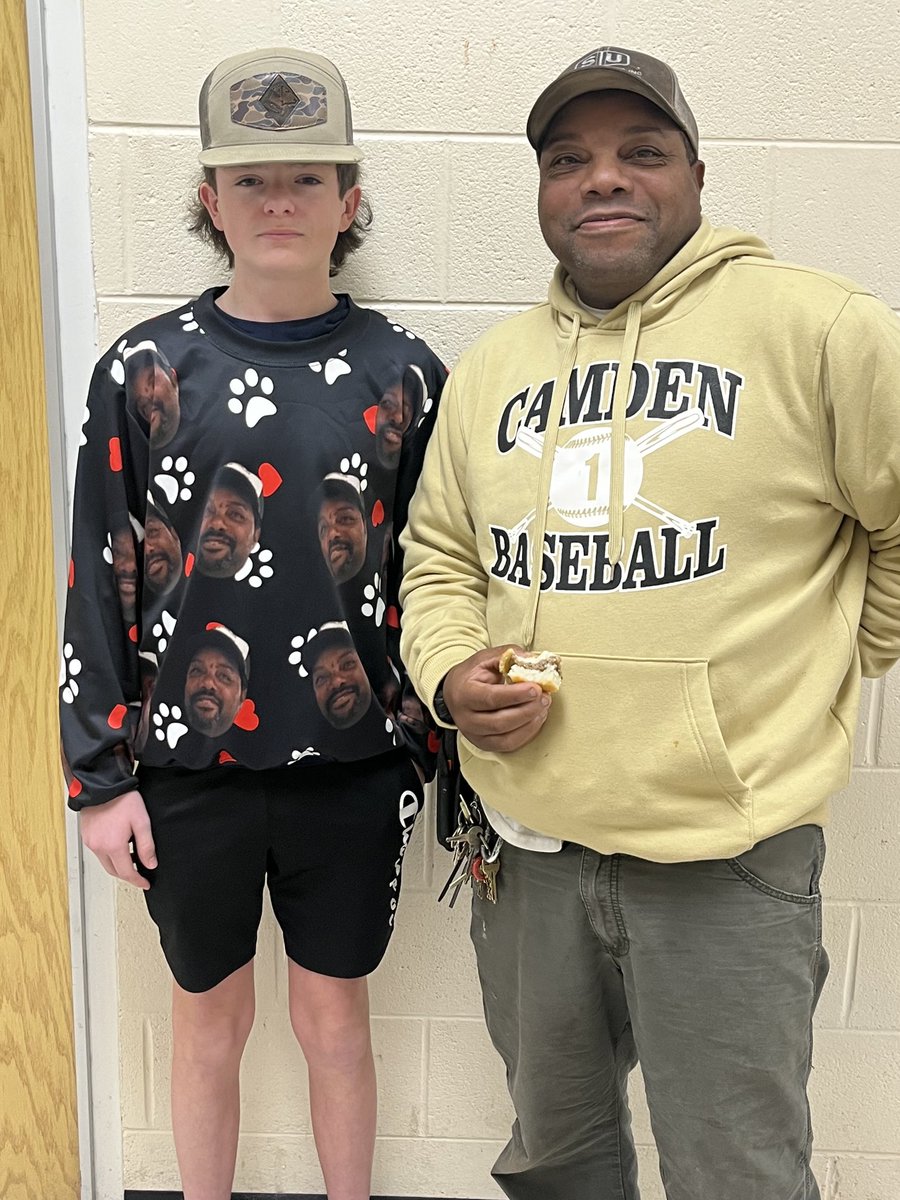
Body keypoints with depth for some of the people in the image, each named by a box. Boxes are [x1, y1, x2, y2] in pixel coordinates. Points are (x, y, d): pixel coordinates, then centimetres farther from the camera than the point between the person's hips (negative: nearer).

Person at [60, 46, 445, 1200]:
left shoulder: (401, 373, -1)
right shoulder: (145, 367, -2)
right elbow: (97, 578, 0)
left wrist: (422, 756, 3)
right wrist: (101, 778, -1)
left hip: (350, 771, 0)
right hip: (187, 771, 0)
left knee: (334, 1020, 16)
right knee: (209, 1020, 18)